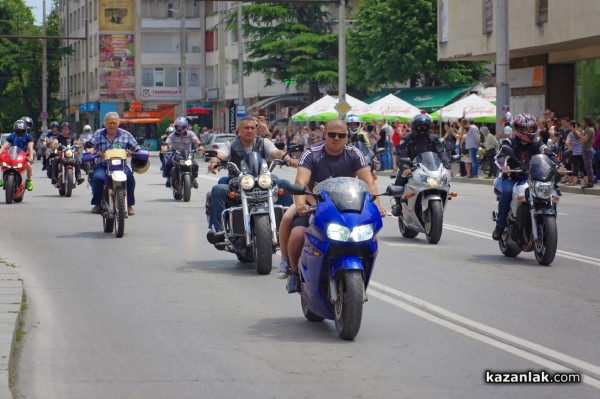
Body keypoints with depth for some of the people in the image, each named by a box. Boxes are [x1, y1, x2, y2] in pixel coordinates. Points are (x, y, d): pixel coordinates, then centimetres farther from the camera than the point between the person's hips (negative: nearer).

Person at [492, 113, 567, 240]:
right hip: (512, 178, -3)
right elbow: (500, 156, -18)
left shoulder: (537, 143, 11)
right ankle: (500, 225, -24)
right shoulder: (510, 143, -1)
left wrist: (558, 165, -24)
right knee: (507, 192, -35)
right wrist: (503, 166, -43)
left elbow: (549, 153, -3)